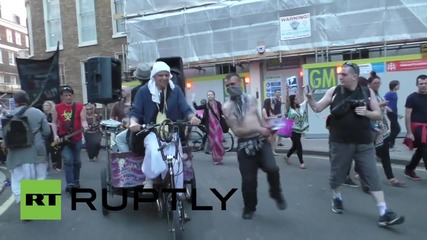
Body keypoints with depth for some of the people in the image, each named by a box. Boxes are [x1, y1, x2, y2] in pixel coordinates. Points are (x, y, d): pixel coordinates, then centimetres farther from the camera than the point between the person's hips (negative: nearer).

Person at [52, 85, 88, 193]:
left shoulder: (80, 106, -2)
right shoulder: (57, 108, 1)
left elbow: (83, 120, -7)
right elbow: (54, 122, 7)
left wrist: (85, 127, -30)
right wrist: (55, 135, -7)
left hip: (77, 139, 1)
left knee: (77, 161, 13)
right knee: (68, 160, -14)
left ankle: (76, 181, 31)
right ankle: (70, 183, -10)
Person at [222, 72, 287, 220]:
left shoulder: (251, 99, 7)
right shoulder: (227, 107, -7)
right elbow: (237, 130, -12)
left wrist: (266, 127, 9)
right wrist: (258, 129, -17)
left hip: (261, 140, 2)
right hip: (245, 144, -2)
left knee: (272, 169, -18)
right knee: (248, 179, 3)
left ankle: (276, 194, 14)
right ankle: (249, 208, 30)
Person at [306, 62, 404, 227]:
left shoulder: (368, 92, 2)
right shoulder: (333, 91, -1)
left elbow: (378, 115, 6)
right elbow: (317, 108, 0)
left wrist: (366, 112, -14)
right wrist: (310, 99, -19)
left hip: (364, 143, 1)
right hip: (340, 142, 0)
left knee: (372, 176, 1)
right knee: (337, 173, 12)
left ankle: (384, 213, 5)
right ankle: (337, 198, 37)